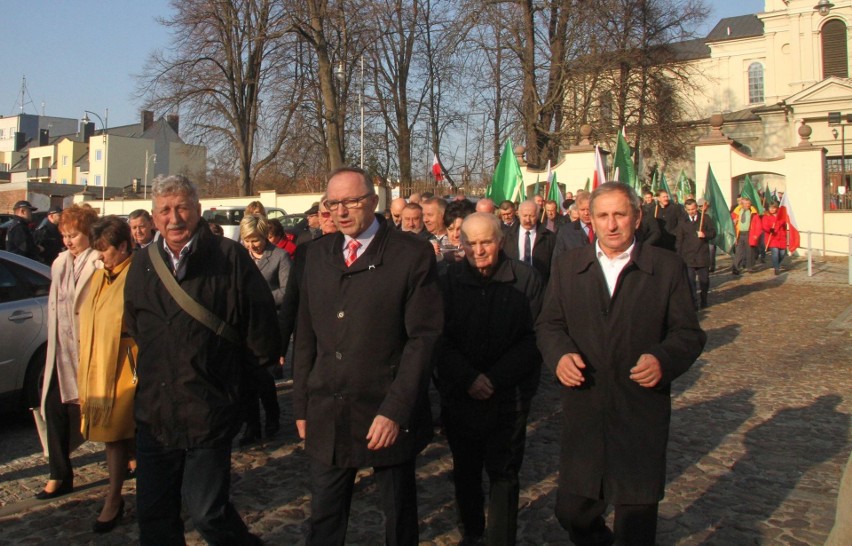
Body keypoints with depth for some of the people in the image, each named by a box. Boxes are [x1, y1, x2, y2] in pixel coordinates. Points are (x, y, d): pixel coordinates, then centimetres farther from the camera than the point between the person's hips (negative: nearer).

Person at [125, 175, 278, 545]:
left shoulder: (230, 257, -9)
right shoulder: (143, 264, 8)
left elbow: (261, 329, -6)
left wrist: (227, 368, 4)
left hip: (209, 411, -5)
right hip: (154, 412, 5)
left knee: (206, 511, 2)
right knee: (154, 515, 12)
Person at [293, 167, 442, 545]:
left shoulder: (412, 254, -9)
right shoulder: (317, 253, 7)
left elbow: (423, 338, -13)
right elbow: (306, 335, 9)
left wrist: (395, 411, -18)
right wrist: (301, 405, 7)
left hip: (389, 415, -3)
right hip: (327, 414, 4)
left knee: (399, 515, 15)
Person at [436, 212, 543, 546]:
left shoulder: (526, 280, -6)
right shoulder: (449, 280, 0)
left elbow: (533, 339, -8)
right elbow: (440, 339, -1)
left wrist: (495, 378, -14)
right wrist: (468, 378, -13)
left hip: (508, 395, -2)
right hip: (459, 394, 3)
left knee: (503, 473, 1)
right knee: (465, 470, 15)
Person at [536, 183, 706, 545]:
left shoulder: (667, 267, 0)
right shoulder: (567, 266, 7)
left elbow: (688, 333, 1)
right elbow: (548, 324, 9)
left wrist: (663, 359, -19)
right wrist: (559, 354, -13)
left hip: (642, 415, -2)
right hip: (582, 411, 2)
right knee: (572, 511, 10)